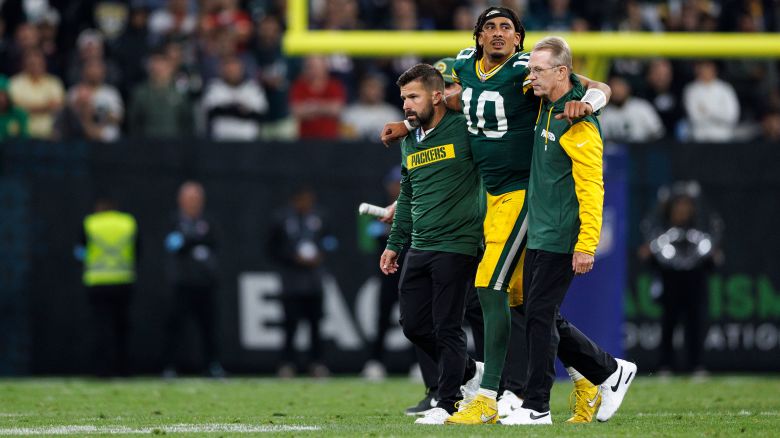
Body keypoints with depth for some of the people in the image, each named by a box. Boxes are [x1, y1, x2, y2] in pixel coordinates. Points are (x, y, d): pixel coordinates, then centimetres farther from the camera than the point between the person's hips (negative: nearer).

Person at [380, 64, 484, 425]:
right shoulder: (410, 142, 14)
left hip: (455, 247, -8)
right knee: (414, 326, 8)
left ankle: (447, 404, 2)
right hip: (419, 248, 8)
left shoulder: (463, 129, -9)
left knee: (447, 328, -6)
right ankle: (470, 372, 26)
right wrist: (395, 243, 21)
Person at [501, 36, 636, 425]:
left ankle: (536, 407, -1)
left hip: (560, 240, -9)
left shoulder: (579, 125, -18)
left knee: (540, 318, -7)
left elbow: (591, 189, -20)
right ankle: (610, 371, 24)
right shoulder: (546, 105, 9)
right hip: (538, 234, 9)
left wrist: (586, 245, -23)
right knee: (542, 319, 11)